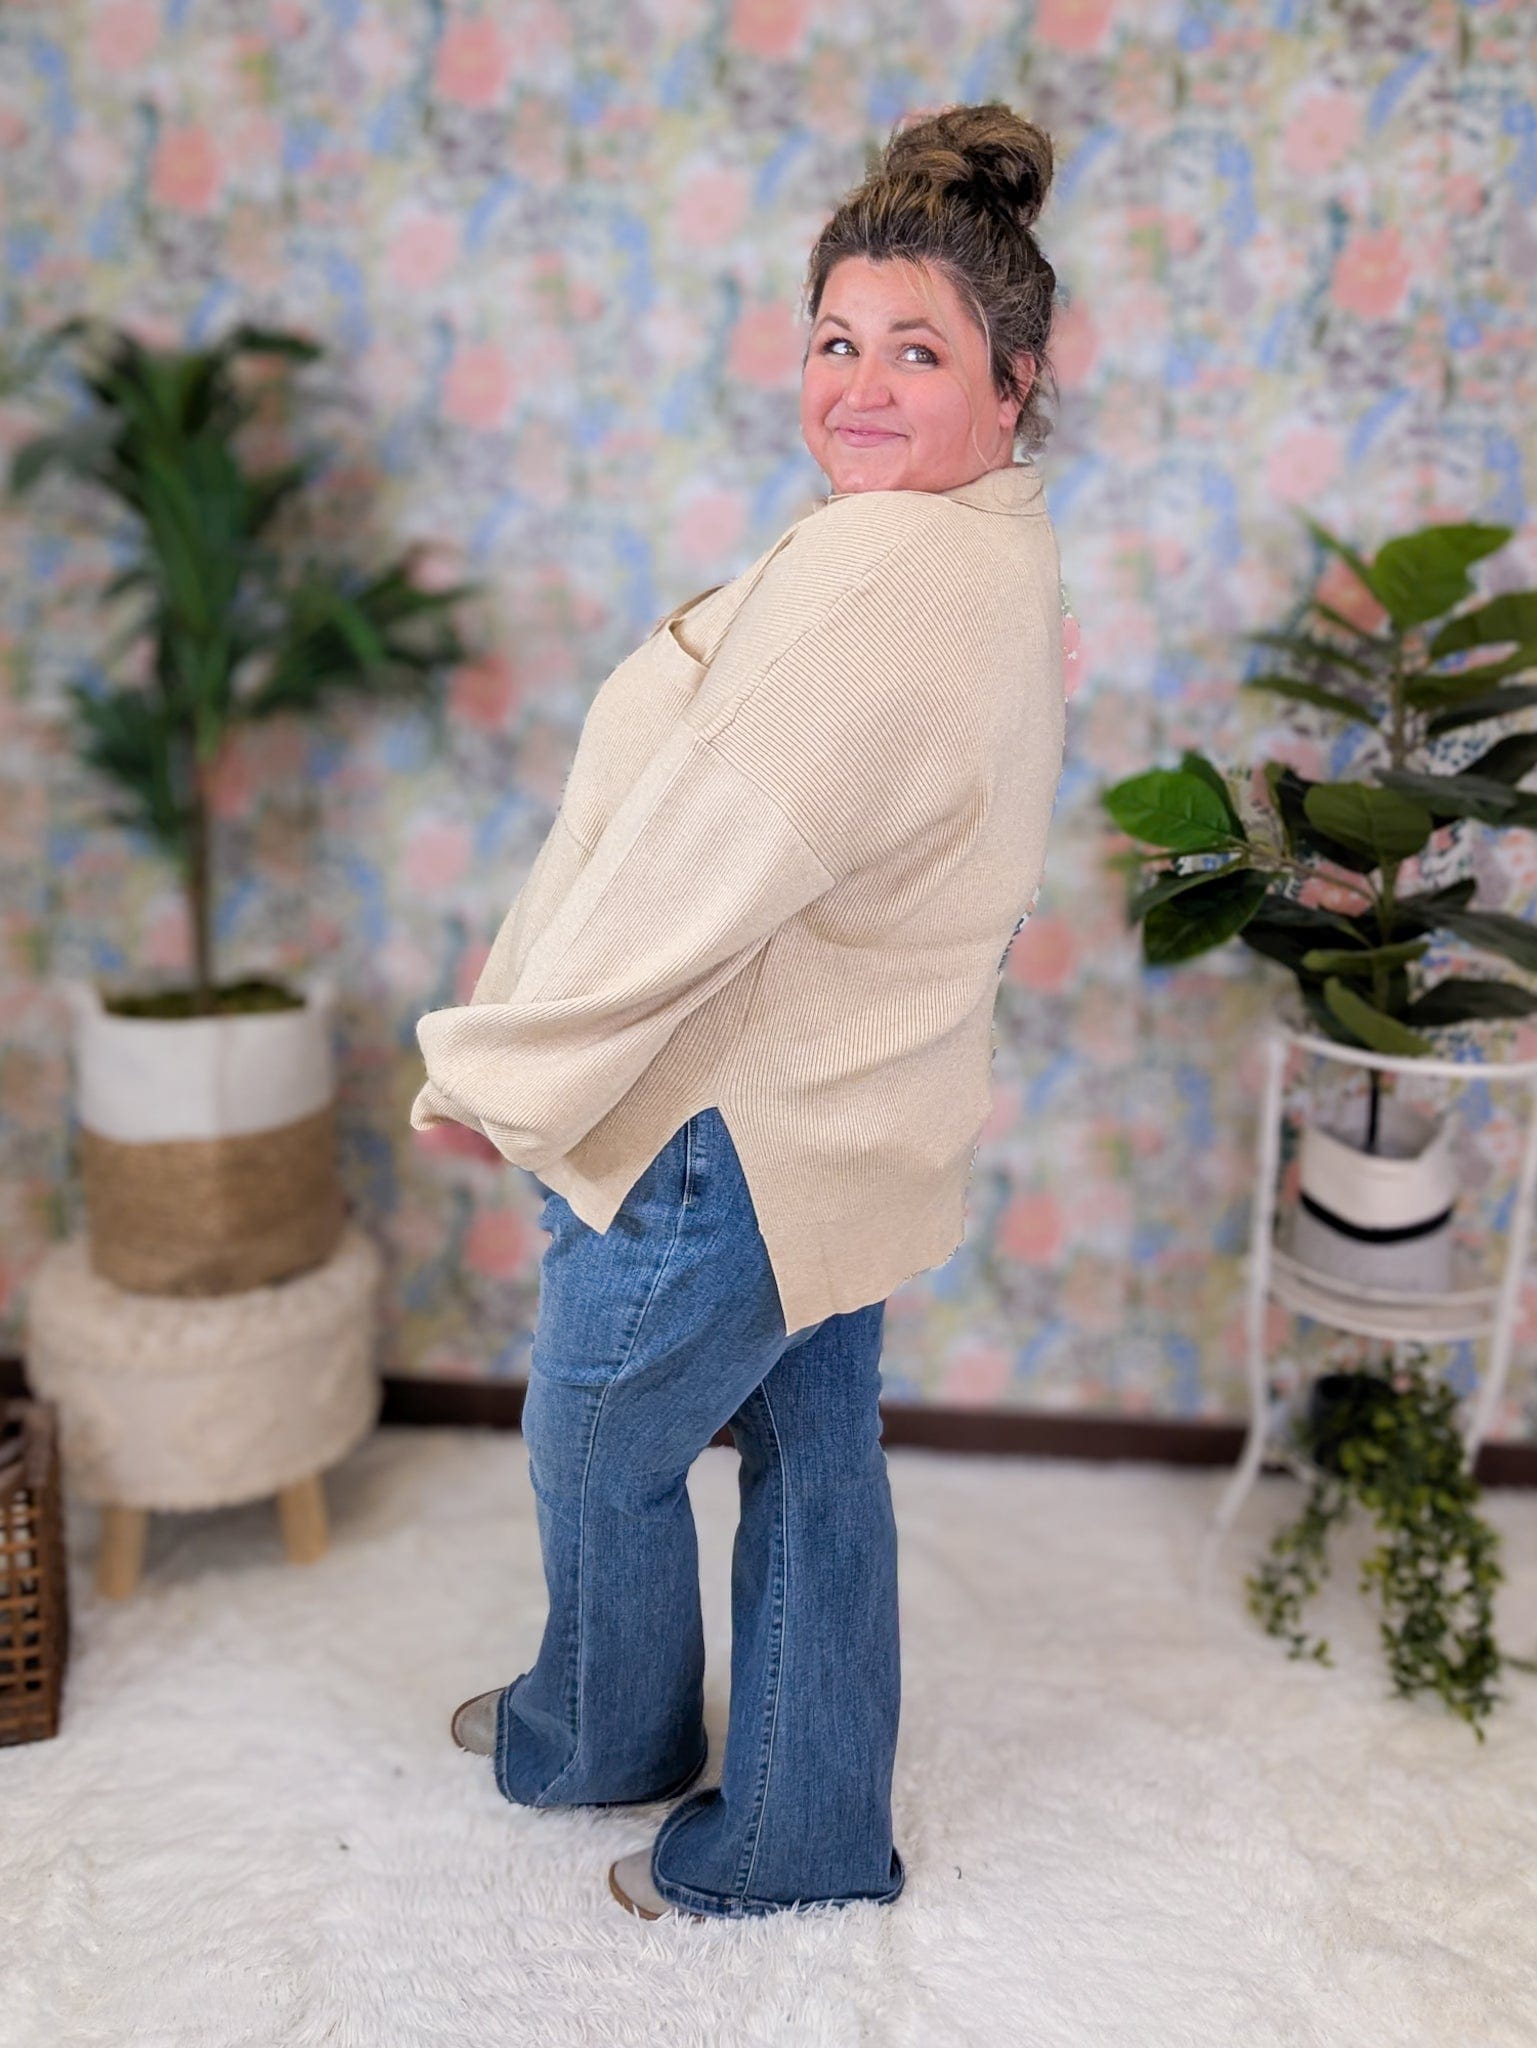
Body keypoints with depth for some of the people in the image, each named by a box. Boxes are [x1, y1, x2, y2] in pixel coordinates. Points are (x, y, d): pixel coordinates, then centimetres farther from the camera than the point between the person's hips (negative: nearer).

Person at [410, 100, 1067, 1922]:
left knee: (596, 1456, 16)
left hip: (731, 1142, -10)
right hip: (844, 1111, 10)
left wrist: (497, 1072, -15)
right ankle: (811, 1836, 43)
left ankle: (602, 1743, 47)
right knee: (815, 1463, 21)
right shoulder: (998, 560, 8)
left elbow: (696, 867, -29)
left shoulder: (885, 576, -27)